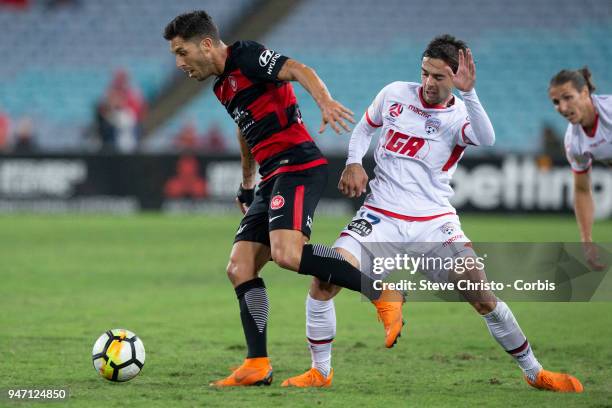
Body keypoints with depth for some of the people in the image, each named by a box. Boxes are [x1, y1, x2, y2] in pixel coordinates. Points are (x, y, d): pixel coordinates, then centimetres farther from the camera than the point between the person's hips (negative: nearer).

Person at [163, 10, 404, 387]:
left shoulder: (246, 56, -5)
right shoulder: (223, 87, 23)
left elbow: (299, 70, -20)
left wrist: (325, 101, -39)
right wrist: (247, 185, 49)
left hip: (298, 165, -10)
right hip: (273, 179, 10)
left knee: (286, 253, -29)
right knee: (239, 268, 2)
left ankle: (384, 295, -20)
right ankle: (257, 366, 2)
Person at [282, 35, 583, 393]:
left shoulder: (459, 116, -6)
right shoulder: (395, 94, 4)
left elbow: (486, 139, -29)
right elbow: (365, 127, 22)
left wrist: (469, 93, -38)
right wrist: (354, 163, 4)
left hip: (434, 222, -2)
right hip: (380, 216, 2)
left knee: (482, 294, -12)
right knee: (324, 280, -18)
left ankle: (535, 373, 6)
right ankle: (321, 372, 0)